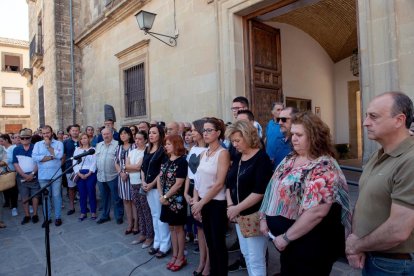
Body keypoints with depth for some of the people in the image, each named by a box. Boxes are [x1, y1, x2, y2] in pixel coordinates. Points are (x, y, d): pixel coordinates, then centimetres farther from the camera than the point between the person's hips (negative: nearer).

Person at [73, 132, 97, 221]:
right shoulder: (77, 150, 11)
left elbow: (94, 163, -5)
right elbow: (74, 163, 4)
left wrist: (88, 174, -13)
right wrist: (79, 174, -8)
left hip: (90, 174, -3)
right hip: (79, 174, 3)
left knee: (91, 193, 0)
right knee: (82, 193, 6)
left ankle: (93, 212, 10)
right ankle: (83, 212, 15)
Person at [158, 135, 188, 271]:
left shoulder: (182, 161, -15)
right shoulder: (166, 160, 8)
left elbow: (178, 184, -19)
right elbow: (159, 179, 7)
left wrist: (165, 197, -14)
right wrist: (161, 196, -5)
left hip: (177, 200, -7)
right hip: (166, 200, 7)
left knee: (179, 228, 6)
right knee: (171, 227, 15)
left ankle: (181, 257, 20)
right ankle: (175, 255, 29)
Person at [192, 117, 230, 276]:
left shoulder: (223, 153, -13)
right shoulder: (203, 154, 8)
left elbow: (219, 184, -17)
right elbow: (198, 180, 9)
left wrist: (201, 203, -13)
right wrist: (195, 202, -1)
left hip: (217, 204, -6)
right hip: (203, 203, 6)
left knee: (218, 243, 7)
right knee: (210, 242, 17)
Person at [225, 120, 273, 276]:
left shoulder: (261, 158, -13)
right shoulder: (237, 158, 9)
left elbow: (260, 191, -21)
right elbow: (229, 184, 12)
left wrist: (237, 208, -18)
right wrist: (230, 206, -3)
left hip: (254, 215, -7)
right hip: (238, 215, 7)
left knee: (256, 259, 1)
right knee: (246, 254, 18)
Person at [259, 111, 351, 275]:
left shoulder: (324, 167, -22)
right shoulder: (289, 159, 3)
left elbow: (317, 212, -28)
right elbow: (274, 190, 10)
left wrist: (286, 237, -22)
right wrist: (264, 217, 5)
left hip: (311, 246, -7)